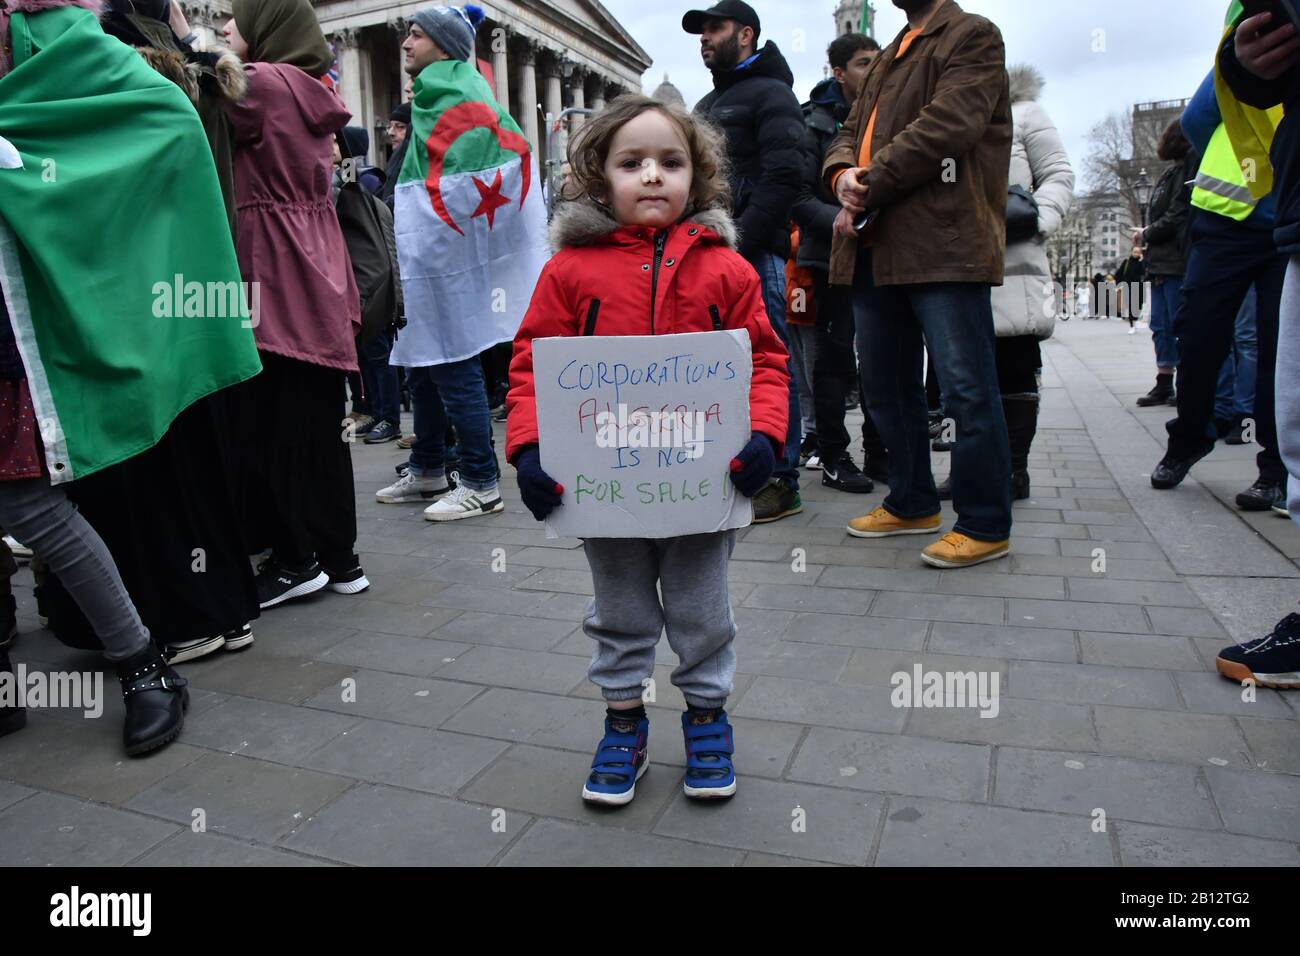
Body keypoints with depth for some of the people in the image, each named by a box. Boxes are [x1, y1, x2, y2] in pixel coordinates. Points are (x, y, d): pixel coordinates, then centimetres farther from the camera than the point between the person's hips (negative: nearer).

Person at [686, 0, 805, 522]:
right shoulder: (706, 106, 27)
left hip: (754, 254, -8)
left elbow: (783, 176, -13)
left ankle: (781, 483, -2)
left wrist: (739, 243, -19)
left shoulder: (770, 94, 1)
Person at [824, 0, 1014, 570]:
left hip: (944, 244, -8)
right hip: (874, 247, 8)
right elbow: (851, 133, 20)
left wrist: (868, 188, -12)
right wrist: (843, 174, -4)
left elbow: (947, 126, -12)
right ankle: (913, 504, 25)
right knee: (886, 386, 12)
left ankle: (985, 526, 2)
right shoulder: (889, 57, 28)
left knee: (965, 388, -7)